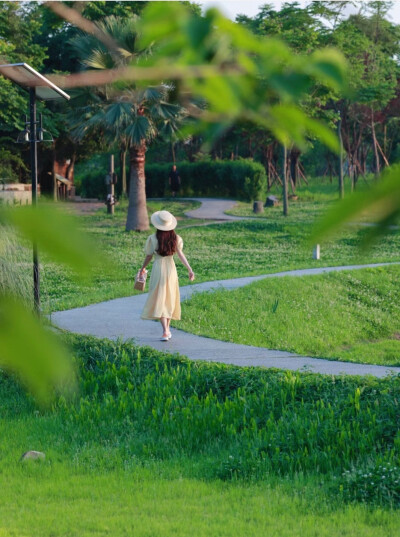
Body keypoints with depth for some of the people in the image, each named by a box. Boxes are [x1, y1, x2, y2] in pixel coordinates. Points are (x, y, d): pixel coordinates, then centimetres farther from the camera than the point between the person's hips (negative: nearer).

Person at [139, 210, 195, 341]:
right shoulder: (175, 238, -1)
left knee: (160, 300, -3)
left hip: (158, 269, -3)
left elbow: (149, 256, -1)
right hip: (171, 268, 3)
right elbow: (180, 254, -11)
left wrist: (143, 268, 15)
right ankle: (167, 329, 22)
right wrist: (189, 269, -14)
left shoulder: (152, 239, -7)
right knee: (169, 298, 15)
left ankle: (165, 331, -16)